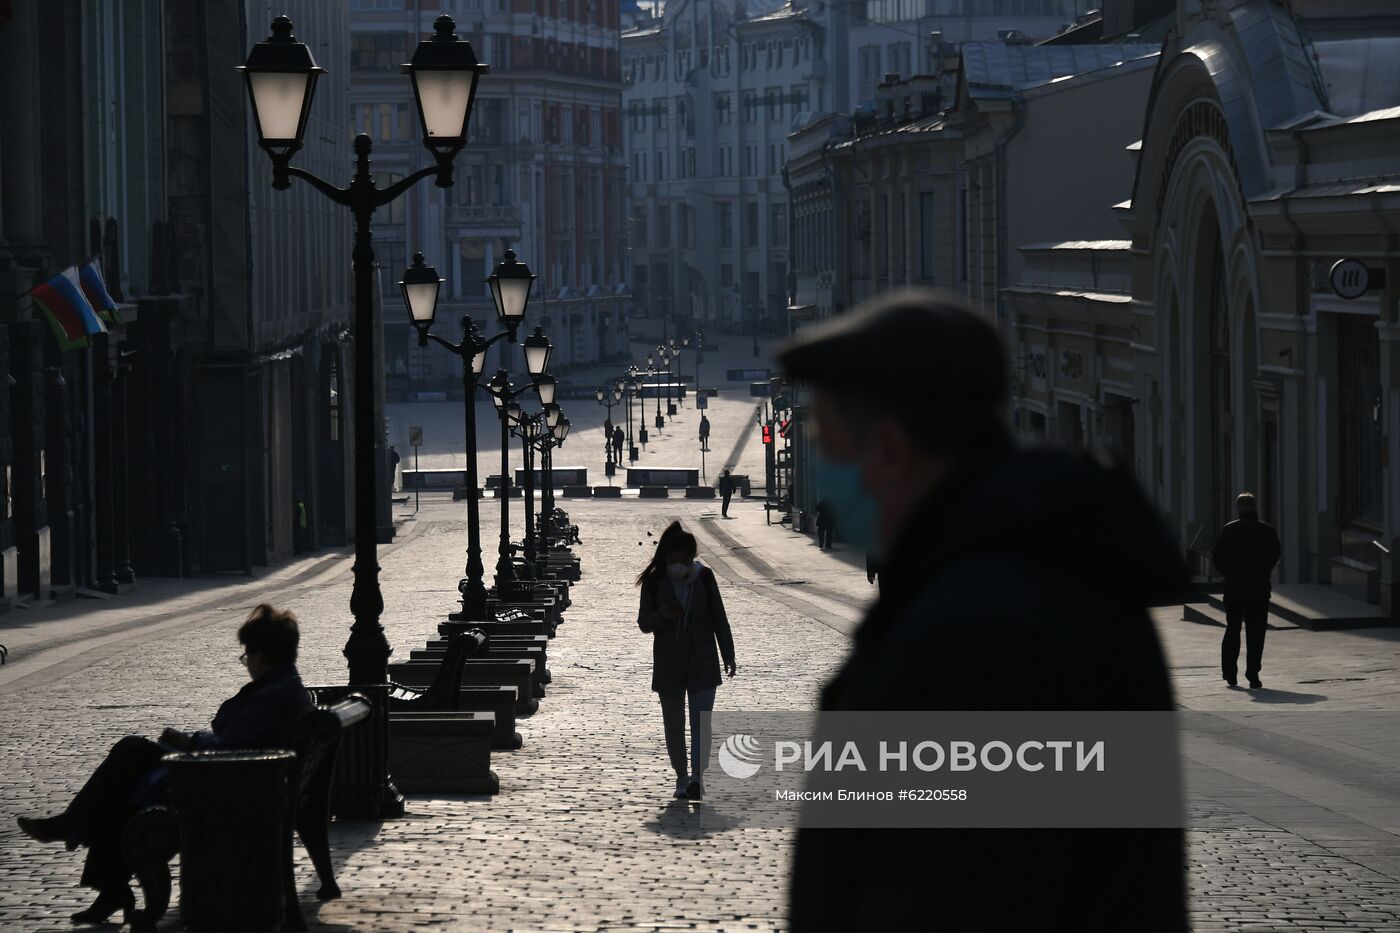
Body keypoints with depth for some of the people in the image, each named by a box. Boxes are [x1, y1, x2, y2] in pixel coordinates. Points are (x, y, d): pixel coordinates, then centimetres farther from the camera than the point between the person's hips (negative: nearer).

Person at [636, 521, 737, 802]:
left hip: (702, 662, -1)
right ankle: (682, 778, 21)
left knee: (701, 721, -13)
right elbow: (643, 623, -1)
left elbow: (719, 619, 4)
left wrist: (728, 655, 0)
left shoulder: (704, 578, -2)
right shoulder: (655, 581, -3)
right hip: (668, 663, 1)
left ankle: (697, 777, -19)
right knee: (674, 725, 8)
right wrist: (661, 616, -23)